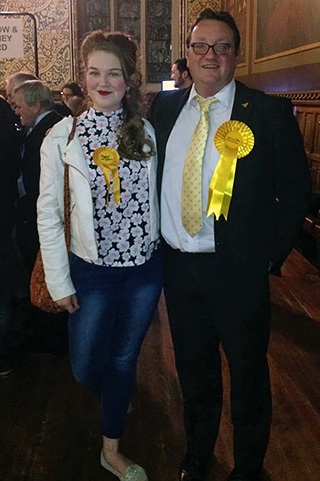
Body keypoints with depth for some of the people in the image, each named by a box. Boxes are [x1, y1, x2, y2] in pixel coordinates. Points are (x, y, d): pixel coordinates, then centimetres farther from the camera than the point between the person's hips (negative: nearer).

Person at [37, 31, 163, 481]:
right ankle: (116, 397, 48)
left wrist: (166, 261, 0)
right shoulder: (62, 137, -7)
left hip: (145, 267, 2)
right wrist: (59, 281, -7)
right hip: (92, 271, -1)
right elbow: (48, 212, -5)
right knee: (85, 368, 10)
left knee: (123, 361, 15)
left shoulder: (147, 133, -1)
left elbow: (154, 199, 2)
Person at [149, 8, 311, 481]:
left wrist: (272, 254, -8)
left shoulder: (269, 112, -6)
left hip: (238, 270, -4)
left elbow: (296, 188, -4)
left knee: (247, 375, 13)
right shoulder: (165, 107, 6)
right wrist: (157, 243, 6)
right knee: (194, 371, 21)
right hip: (177, 265, 4)